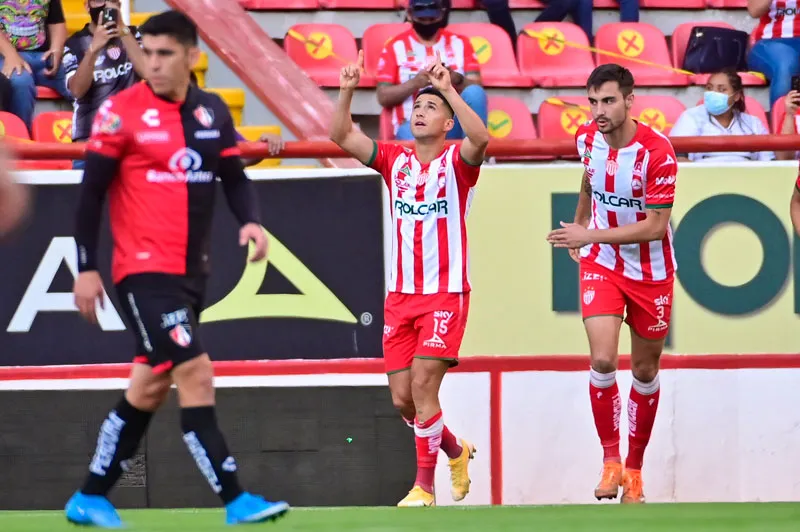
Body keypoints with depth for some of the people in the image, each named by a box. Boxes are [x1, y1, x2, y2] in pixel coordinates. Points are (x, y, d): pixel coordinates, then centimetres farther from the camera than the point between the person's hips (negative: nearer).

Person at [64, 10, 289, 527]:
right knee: (195, 375, -14)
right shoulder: (122, 112, -8)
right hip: (144, 271, -6)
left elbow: (234, 176, 12)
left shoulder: (213, 112, 7)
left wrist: (251, 219, -9)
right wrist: (87, 268, -8)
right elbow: (91, 192, -5)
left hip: (191, 272, 6)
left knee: (149, 389, 12)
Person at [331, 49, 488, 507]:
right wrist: (347, 91, -15)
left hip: (446, 294, -5)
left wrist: (449, 89, -32)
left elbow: (480, 138, -26)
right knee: (403, 398, 6)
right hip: (401, 295, 5)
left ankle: (425, 486, -8)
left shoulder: (457, 162, -3)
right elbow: (342, 136, 0)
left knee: (423, 384, -16)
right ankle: (456, 450, 32)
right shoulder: (395, 160, 9)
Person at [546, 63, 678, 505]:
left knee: (645, 370, 10)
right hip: (600, 266, 2)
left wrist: (592, 235, -28)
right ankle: (610, 460, -3)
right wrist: (579, 226, 24)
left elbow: (655, 226, -24)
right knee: (602, 360, -17)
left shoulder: (657, 152, -23)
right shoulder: (587, 138, -8)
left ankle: (634, 469, 25)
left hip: (650, 272, -2)